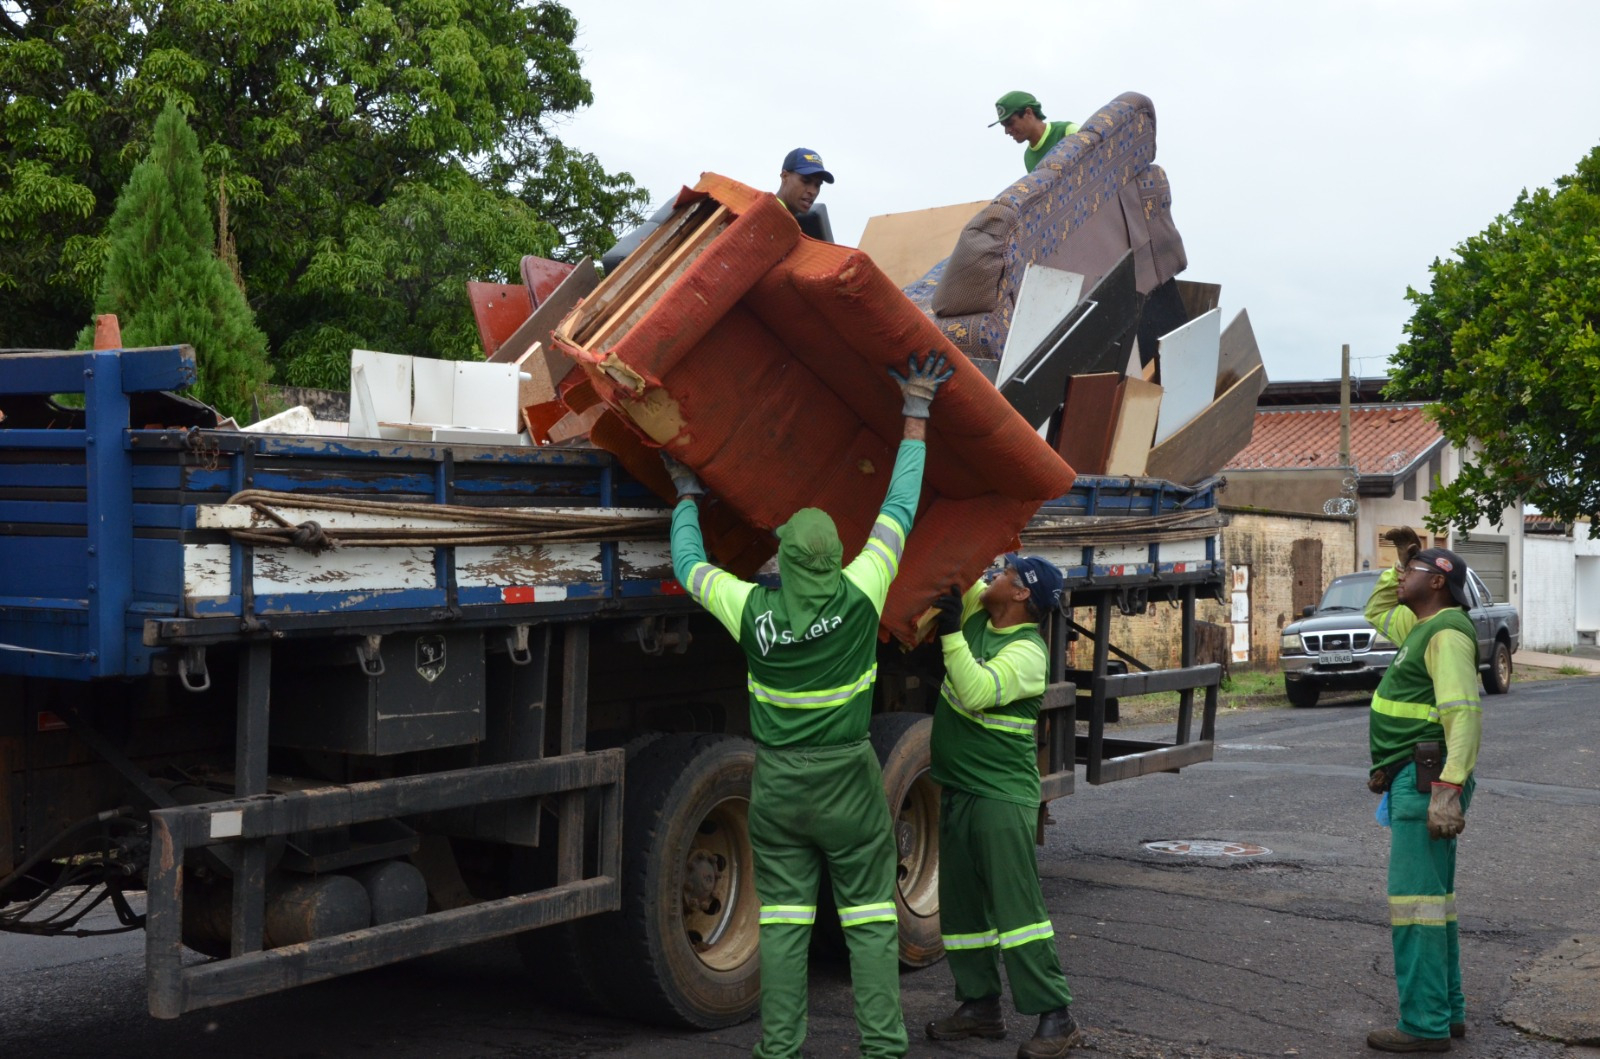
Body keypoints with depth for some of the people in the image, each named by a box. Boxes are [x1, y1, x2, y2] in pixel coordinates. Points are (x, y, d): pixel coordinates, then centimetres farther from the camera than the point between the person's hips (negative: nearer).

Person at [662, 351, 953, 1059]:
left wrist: (686, 497, 25)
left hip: (777, 785, 1)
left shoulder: (752, 610, -9)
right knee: (871, 918, 6)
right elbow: (900, 507, -2)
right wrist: (915, 414, 8)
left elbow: (689, 566, 9)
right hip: (847, 783, -1)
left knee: (783, 919, 8)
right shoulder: (859, 596, -12)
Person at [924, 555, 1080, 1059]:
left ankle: (1056, 1017, -6)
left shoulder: (1026, 652, -17)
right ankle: (981, 1006, 22)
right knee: (962, 904, 13)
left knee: (1017, 905, -11)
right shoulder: (978, 613, 7)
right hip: (958, 790, 9)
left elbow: (977, 692, -30)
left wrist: (950, 633, -27)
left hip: (1002, 797, -9)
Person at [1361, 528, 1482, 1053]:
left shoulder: (1447, 634, -14)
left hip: (1426, 779, -11)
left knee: (1414, 899, -9)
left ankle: (1425, 1025, -7)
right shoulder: (1424, 628, 17)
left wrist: (1449, 791, -30)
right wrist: (1401, 559, 24)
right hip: (1414, 782, 11)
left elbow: (1464, 714, -24)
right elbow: (1377, 613, 37)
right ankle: (1447, 1012, 24)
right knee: (1433, 896, 16)